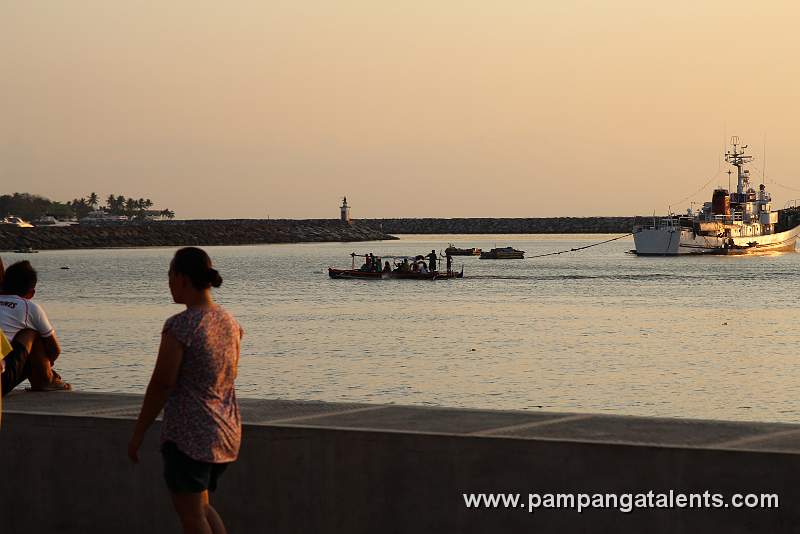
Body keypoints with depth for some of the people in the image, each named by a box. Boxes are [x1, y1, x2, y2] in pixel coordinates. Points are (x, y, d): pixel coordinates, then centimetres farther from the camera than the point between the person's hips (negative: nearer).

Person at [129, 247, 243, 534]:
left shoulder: (179, 326, -18)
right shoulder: (229, 322, 5)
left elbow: (161, 384, -16)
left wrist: (138, 434, -8)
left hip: (189, 433, -8)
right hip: (225, 432, 8)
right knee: (201, 506, 22)